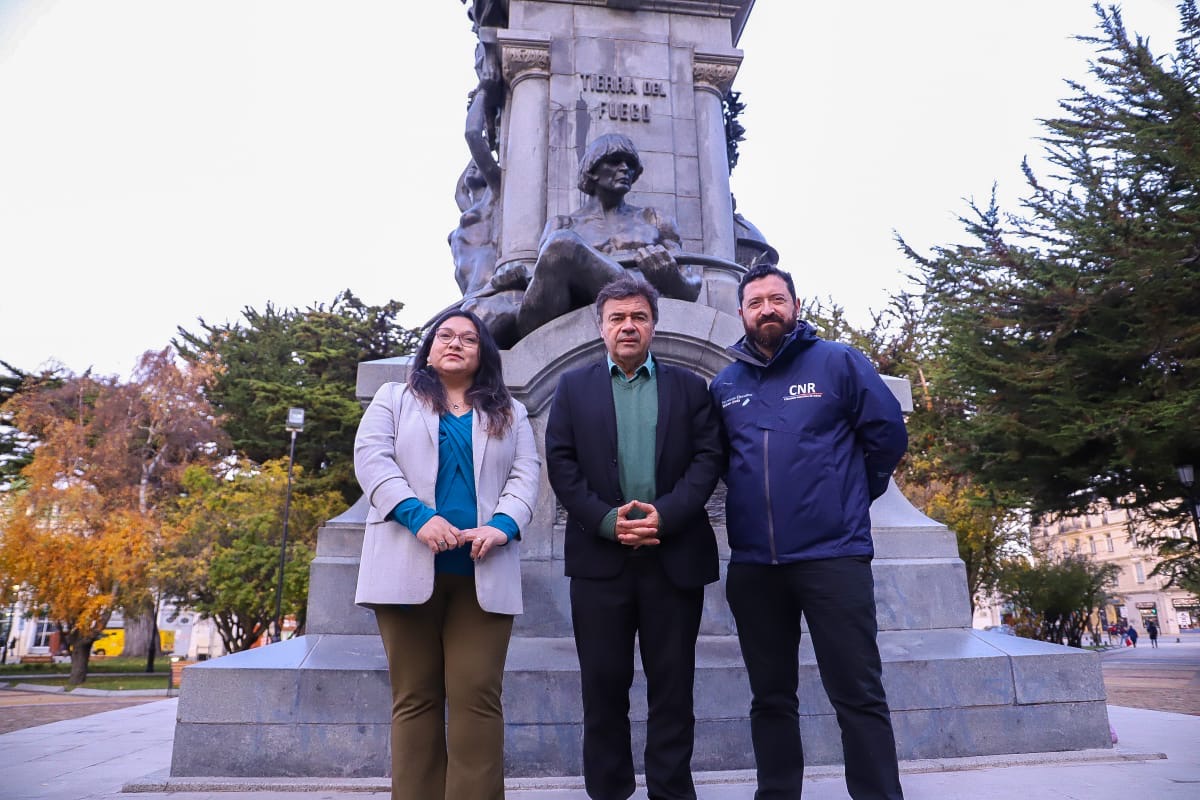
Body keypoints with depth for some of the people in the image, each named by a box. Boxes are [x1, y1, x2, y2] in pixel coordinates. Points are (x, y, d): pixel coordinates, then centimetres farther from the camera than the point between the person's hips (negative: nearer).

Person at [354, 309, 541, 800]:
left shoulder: (510, 413, 18)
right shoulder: (393, 399, 15)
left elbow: (525, 475, 6)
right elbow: (371, 458, 0)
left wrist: (502, 525, -14)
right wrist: (419, 516, -16)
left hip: (484, 571, 1)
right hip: (410, 566, 0)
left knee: (477, 695, -4)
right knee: (416, 696, 4)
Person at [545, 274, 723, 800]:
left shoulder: (688, 386, 11)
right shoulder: (573, 387, 10)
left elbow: (708, 458, 1)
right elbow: (561, 464, 1)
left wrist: (665, 514, -14)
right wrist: (606, 520, -12)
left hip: (675, 555, 0)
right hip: (600, 556, 0)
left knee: (672, 687, 7)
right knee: (603, 684, 7)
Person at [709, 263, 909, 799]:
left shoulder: (837, 362, 1)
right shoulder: (725, 384, 11)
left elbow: (888, 433, 3)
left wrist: (850, 495, 9)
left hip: (833, 554, -3)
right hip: (752, 563, 4)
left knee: (858, 694, 0)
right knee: (770, 697, 12)